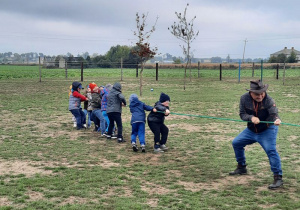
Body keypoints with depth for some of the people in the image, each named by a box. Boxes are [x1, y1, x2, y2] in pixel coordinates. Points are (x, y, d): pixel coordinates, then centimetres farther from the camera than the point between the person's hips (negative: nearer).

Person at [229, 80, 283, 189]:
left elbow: (274, 114, -34)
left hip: (267, 130, -6)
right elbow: (242, 114, -10)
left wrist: (277, 120, -58)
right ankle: (241, 167, 33)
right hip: (251, 130, 6)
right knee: (236, 143, 13)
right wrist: (251, 118, -31)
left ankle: (278, 178, -19)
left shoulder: (268, 100, -24)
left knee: (271, 150, -24)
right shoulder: (244, 98, -13)